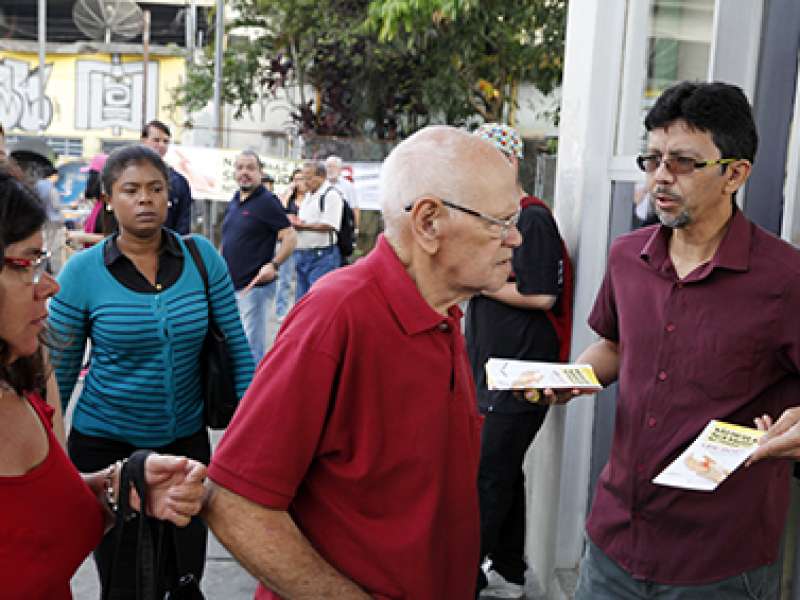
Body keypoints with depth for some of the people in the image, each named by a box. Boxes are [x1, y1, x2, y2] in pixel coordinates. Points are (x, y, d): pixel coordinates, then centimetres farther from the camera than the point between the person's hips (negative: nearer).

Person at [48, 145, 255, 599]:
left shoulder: (202, 256, -6)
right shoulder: (82, 270, -10)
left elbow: (237, 349, -2)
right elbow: (60, 372, -4)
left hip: (187, 438, 2)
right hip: (106, 444, -2)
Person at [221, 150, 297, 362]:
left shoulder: (266, 201, -9)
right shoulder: (234, 202, 14)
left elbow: (290, 237, -14)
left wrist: (274, 265, -25)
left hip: (254, 286, -8)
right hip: (230, 285, 8)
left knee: (251, 345, -6)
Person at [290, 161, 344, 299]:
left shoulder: (331, 195, -11)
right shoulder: (308, 196, 18)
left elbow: (328, 226, -20)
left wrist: (302, 225, -13)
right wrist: (294, 221, 3)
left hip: (322, 256, -9)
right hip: (302, 255, 9)